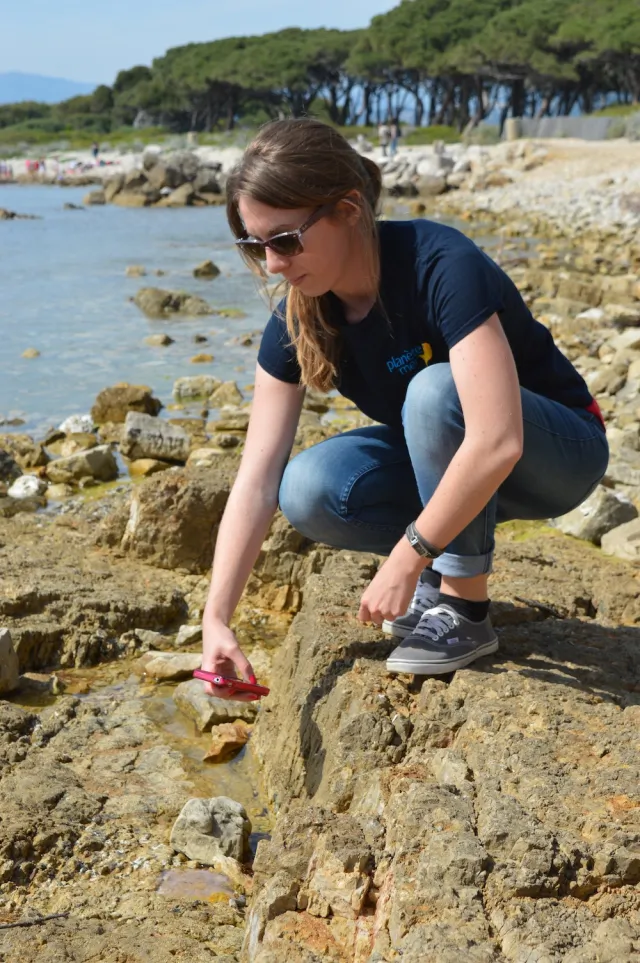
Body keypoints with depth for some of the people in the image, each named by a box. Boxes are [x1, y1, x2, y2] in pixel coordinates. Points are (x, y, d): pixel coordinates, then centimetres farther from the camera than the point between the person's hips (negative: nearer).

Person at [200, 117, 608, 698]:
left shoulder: (443, 268, -31)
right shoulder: (297, 321, -13)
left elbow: (497, 444, -39)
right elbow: (257, 481, -15)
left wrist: (405, 560, -33)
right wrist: (216, 619, -21)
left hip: (556, 452, -5)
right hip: (438, 461, 5)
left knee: (435, 388, -36)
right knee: (308, 491, -23)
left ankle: (465, 611, -19)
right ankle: (451, 564, 3)